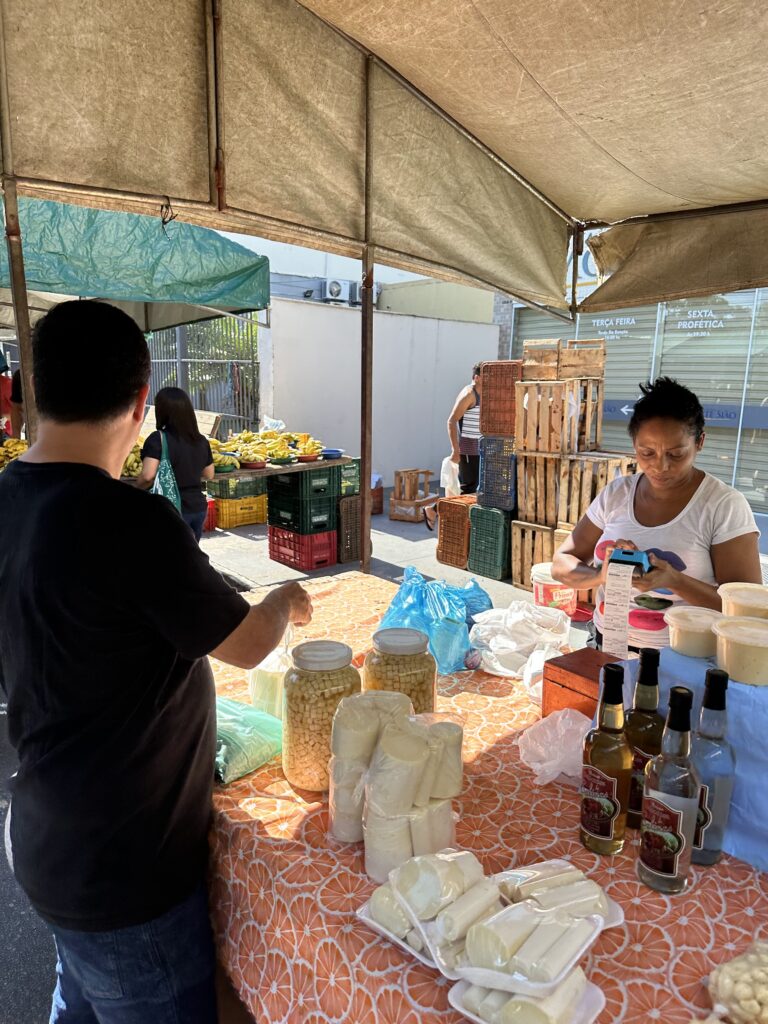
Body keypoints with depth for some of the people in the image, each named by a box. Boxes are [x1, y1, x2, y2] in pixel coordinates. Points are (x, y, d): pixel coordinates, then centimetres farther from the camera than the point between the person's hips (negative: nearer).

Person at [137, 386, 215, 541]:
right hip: (198, 507, 6)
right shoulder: (201, 441, 4)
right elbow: (209, 475, 15)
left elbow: (148, 475, -22)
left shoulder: (158, 439, -13)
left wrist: (137, 487, -4)